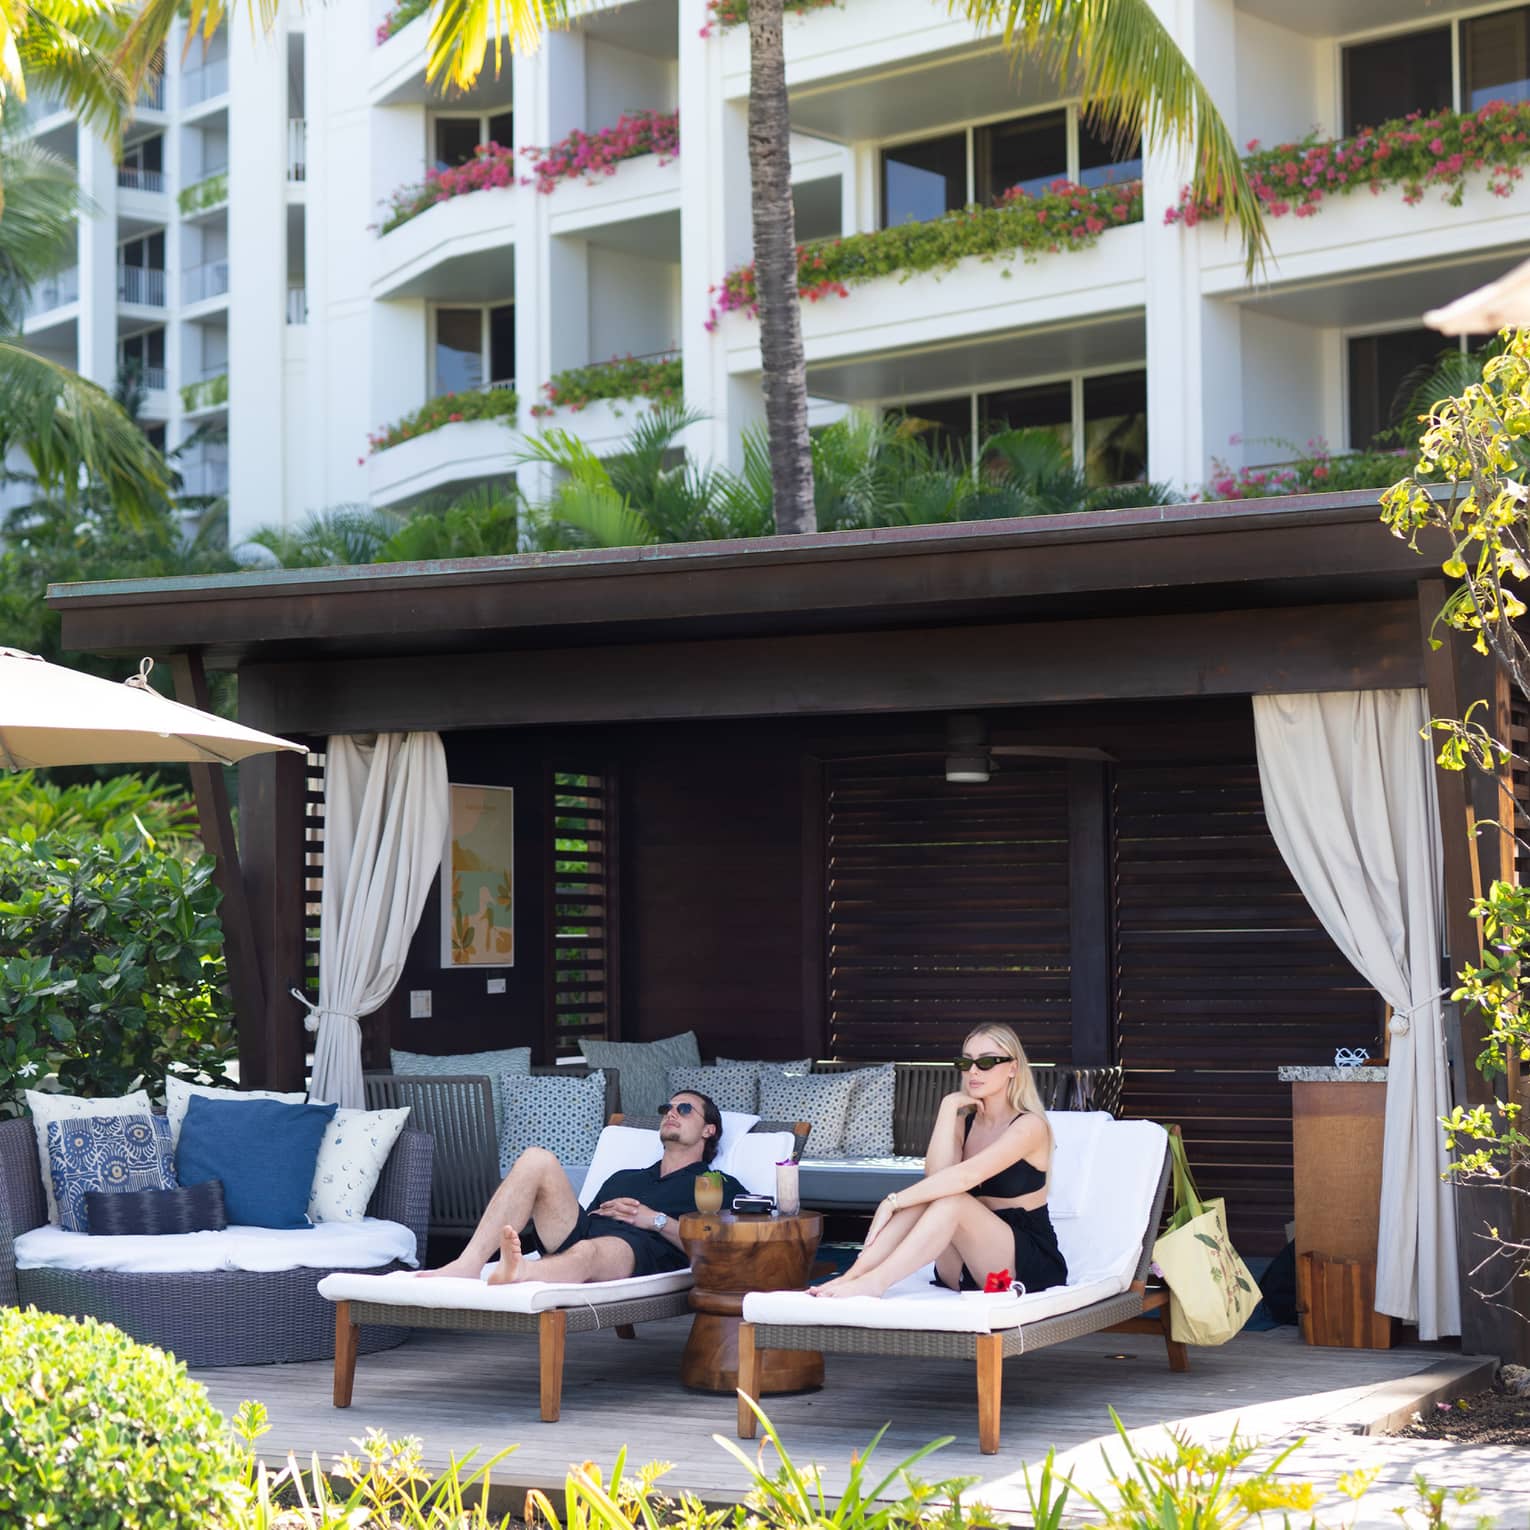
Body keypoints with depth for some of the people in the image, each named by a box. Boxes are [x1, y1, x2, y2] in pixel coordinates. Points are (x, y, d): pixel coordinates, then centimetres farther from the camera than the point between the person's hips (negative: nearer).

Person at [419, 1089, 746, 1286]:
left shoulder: (721, 1186, 24)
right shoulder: (623, 1178, 42)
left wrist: (656, 1220, -1)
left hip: (638, 1250, -6)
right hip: (582, 1233, 6)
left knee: (587, 1251, -41)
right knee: (536, 1159, -16)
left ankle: (516, 1274, -78)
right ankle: (468, 1265, -34)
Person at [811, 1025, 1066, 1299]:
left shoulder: (1030, 1125, -10)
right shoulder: (964, 1123, 11)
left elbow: (966, 1175, -26)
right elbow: (936, 1175, -11)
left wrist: (893, 1203, -29)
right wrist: (949, 1108, -12)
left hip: (1029, 1264, -5)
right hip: (969, 1270, 6)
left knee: (951, 1201, -31)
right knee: (923, 1195, -22)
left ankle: (872, 1283, -43)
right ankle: (851, 1277, -34)